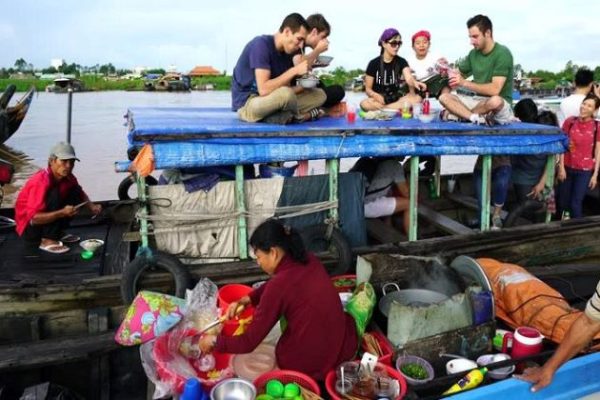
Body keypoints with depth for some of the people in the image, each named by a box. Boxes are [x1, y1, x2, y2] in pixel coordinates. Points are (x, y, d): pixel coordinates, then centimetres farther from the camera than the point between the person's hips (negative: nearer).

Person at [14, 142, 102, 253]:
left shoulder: (67, 177, -6)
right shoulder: (41, 182, -29)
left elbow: (80, 193, 13)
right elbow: (33, 218, -32)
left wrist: (91, 207, -7)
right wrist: (63, 213, -39)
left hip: (46, 221, 8)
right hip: (29, 228, -8)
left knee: (75, 191, -1)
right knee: (54, 194, -29)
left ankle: (59, 232, 4)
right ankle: (47, 241, -21)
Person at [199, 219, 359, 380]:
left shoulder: (279, 285, -20)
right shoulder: (310, 260, -1)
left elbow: (249, 343, -13)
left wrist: (214, 342, 2)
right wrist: (245, 300, 12)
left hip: (307, 363, -6)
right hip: (343, 349, 6)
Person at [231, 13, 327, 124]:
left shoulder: (287, 52, 5)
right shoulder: (261, 44, -18)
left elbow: (284, 92, 7)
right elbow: (263, 89, -29)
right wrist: (294, 70, -24)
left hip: (270, 102, 8)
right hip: (247, 104, -7)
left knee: (319, 95, 5)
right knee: (285, 94, -35)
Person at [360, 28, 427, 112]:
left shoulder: (401, 62, 2)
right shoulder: (373, 64, -2)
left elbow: (409, 78, -17)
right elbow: (368, 89, -1)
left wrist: (415, 83, -42)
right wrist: (376, 96, -24)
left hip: (396, 98, 2)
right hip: (380, 100, -2)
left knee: (417, 98, -27)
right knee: (364, 104, -35)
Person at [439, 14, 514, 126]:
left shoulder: (502, 53, -14)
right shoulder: (473, 53, 6)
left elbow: (494, 89, -24)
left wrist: (465, 83, -22)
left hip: (500, 105, -6)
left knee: (495, 101, -40)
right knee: (444, 97, -12)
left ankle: (457, 114, -18)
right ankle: (477, 118, -29)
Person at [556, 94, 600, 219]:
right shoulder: (569, 122, -4)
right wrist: (561, 168, -3)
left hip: (585, 171, -1)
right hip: (567, 168, 2)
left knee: (576, 203, 0)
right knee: (562, 201, 11)